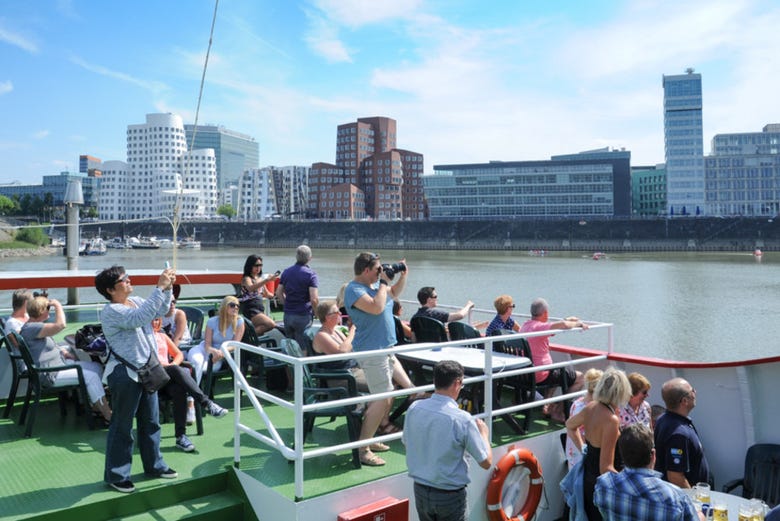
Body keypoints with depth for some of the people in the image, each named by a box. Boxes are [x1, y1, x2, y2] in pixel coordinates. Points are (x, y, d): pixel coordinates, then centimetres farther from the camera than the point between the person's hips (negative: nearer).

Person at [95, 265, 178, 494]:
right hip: (124, 374, -8)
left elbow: (161, 310, 13)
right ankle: (116, 475, 18)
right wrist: (159, 288, -32)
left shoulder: (135, 301, 7)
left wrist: (168, 287, -4)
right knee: (122, 426, 4)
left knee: (150, 421, 17)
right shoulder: (110, 312, -18)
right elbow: (140, 317, -33)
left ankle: (154, 465, 32)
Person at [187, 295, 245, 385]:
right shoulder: (212, 321, -6)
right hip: (207, 349, 1)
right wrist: (214, 351, -35)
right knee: (196, 361, -34)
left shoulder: (239, 322, -7)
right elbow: (207, 345, -10)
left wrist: (222, 351, -31)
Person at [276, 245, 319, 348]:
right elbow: (314, 299, -17)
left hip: (287, 315, 5)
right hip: (303, 316, -5)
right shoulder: (310, 274, -10)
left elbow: (279, 293, 11)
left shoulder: (286, 272, 8)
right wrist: (316, 312, -1)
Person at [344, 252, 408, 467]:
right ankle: (361, 449, -7)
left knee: (384, 398, 16)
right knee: (383, 399, -13)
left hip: (385, 348, 10)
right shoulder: (354, 290, -16)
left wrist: (403, 276, 11)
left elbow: (394, 294, 27)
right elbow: (376, 307, -31)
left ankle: (367, 439, 26)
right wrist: (384, 282, -18)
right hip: (371, 350, -10)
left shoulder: (375, 284, 11)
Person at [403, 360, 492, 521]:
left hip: (420, 490, 5)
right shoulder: (462, 419, -23)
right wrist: (483, 433, 2)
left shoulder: (414, 408, -9)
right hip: (450, 496, -5)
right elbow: (486, 462, -15)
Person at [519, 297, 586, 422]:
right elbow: (564, 325, -35)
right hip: (541, 376, -9)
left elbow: (552, 327, 22)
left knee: (558, 372, 37)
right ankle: (557, 411, 4)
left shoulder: (525, 325, 7)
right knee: (580, 378, 3)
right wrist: (578, 323, -15)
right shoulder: (539, 327, -21)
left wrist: (567, 320, 18)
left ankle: (546, 406, 27)